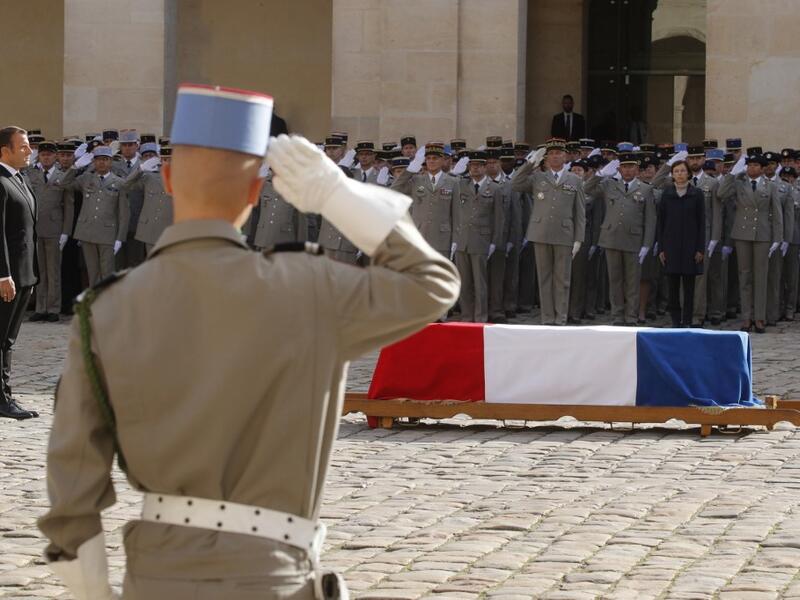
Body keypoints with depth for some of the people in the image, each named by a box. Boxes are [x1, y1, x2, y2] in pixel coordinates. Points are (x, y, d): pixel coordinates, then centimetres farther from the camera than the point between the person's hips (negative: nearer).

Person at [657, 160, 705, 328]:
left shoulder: (696, 194, 2)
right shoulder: (666, 193, 5)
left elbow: (702, 222, 2)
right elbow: (661, 221, 6)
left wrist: (700, 249, -4)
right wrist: (661, 248, 1)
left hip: (690, 244, -1)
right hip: (671, 244, 1)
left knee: (689, 285, 0)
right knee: (673, 285, 1)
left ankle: (687, 320, 5)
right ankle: (675, 321, 8)